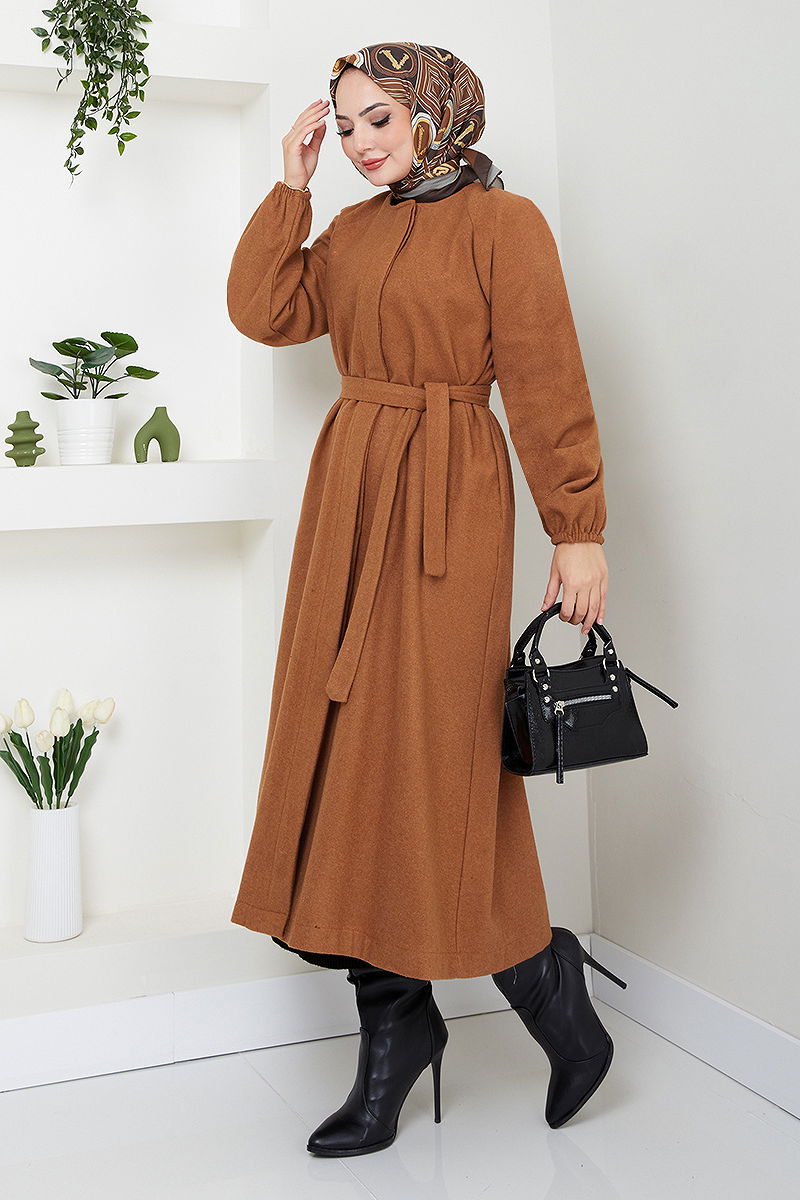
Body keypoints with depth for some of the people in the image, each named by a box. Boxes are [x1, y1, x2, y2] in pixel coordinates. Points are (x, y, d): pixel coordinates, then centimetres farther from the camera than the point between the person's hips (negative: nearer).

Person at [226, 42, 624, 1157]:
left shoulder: (503, 222, -4)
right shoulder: (352, 230, 17)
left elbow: (548, 383, -8)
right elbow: (263, 311, 8)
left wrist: (580, 530, -11)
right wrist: (291, 183, 7)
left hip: (447, 501, -7)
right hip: (349, 493, 7)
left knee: (434, 748, -7)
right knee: (347, 741, 4)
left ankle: (546, 982, 16)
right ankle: (395, 1024, 14)